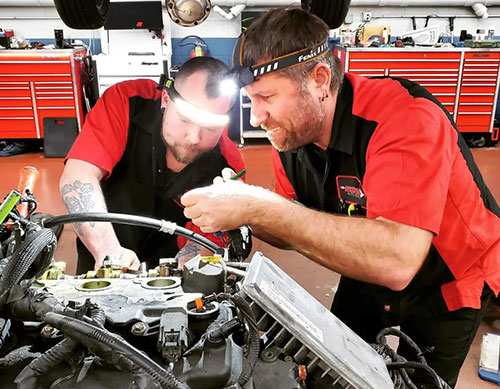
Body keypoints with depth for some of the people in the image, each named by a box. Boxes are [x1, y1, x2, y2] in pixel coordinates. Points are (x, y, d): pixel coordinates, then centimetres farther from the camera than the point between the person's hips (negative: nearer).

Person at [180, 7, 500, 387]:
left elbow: (395, 262, -47)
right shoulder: (291, 131, -14)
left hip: (448, 286, -5)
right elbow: (299, 235, -5)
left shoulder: (406, 117, -35)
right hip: (367, 273, 6)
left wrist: (259, 207, -47)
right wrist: (245, 215, -26)